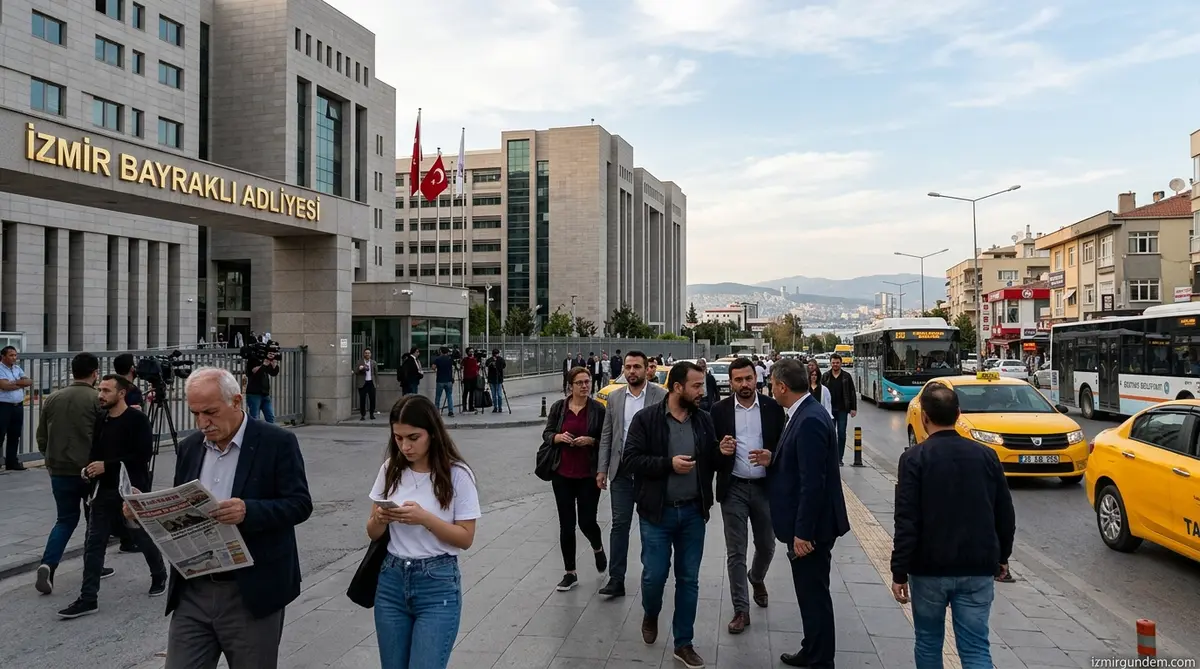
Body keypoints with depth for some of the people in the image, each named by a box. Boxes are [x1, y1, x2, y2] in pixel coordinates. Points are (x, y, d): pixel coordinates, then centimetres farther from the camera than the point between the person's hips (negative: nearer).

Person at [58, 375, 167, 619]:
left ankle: (160, 576, 35)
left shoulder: (137, 419, -12)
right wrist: (90, 468, -2)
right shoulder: (99, 419, 7)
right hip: (104, 491, 6)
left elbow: (143, 455, -18)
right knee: (93, 544, 1)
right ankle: (88, 598, 5)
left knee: (144, 538, 10)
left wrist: (107, 465, -20)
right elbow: (95, 450, 19)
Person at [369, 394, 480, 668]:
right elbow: (373, 534, 8)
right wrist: (380, 519, -14)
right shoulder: (390, 470, 1)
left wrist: (425, 518, -22)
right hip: (391, 581, 4)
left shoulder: (457, 474, -11)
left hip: (438, 585, -4)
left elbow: (465, 538, -8)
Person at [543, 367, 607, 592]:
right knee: (566, 525, 5)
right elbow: (546, 434, 6)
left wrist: (591, 441, -19)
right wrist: (558, 437, -15)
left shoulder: (598, 409, -4)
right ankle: (570, 573, 17)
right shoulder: (559, 407, 2)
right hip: (562, 474, 2)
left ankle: (598, 548, 36)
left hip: (588, 475, -2)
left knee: (587, 522, 0)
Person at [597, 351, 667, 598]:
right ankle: (616, 579, 4)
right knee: (619, 523, 2)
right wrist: (602, 469, 4)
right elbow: (606, 436, 10)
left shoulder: (661, 396, -6)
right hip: (621, 471, 3)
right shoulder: (614, 398, 7)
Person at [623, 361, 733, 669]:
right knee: (654, 575, 2)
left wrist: (721, 453, -11)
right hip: (658, 512, -3)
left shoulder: (704, 419, 3)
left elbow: (711, 464, 10)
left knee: (689, 580, 9)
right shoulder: (646, 418, -9)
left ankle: (683, 643, 22)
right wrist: (669, 463, -21)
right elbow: (632, 458, -12)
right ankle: (650, 615, 35)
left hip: (693, 511, 3)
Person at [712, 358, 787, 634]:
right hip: (733, 488, -1)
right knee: (735, 552, 2)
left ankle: (757, 578, 47)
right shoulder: (719, 410, -1)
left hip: (764, 487, 1)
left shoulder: (773, 408, -1)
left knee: (766, 545, 14)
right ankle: (741, 610, 12)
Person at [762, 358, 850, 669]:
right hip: (804, 524, 10)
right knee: (809, 593, 21)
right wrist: (773, 460, 4)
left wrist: (802, 533, -23)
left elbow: (813, 482, -25)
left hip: (811, 526, -10)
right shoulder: (805, 413, 7)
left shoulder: (810, 420, -23)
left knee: (814, 595, 2)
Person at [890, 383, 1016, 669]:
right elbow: (1006, 515, 7)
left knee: (928, 643, 16)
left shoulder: (914, 458, -11)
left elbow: (907, 522, -14)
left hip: (929, 569, -2)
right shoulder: (986, 456, 1)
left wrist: (899, 572, -8)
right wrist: (1002, 556, 22)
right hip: (977, 570, 3)